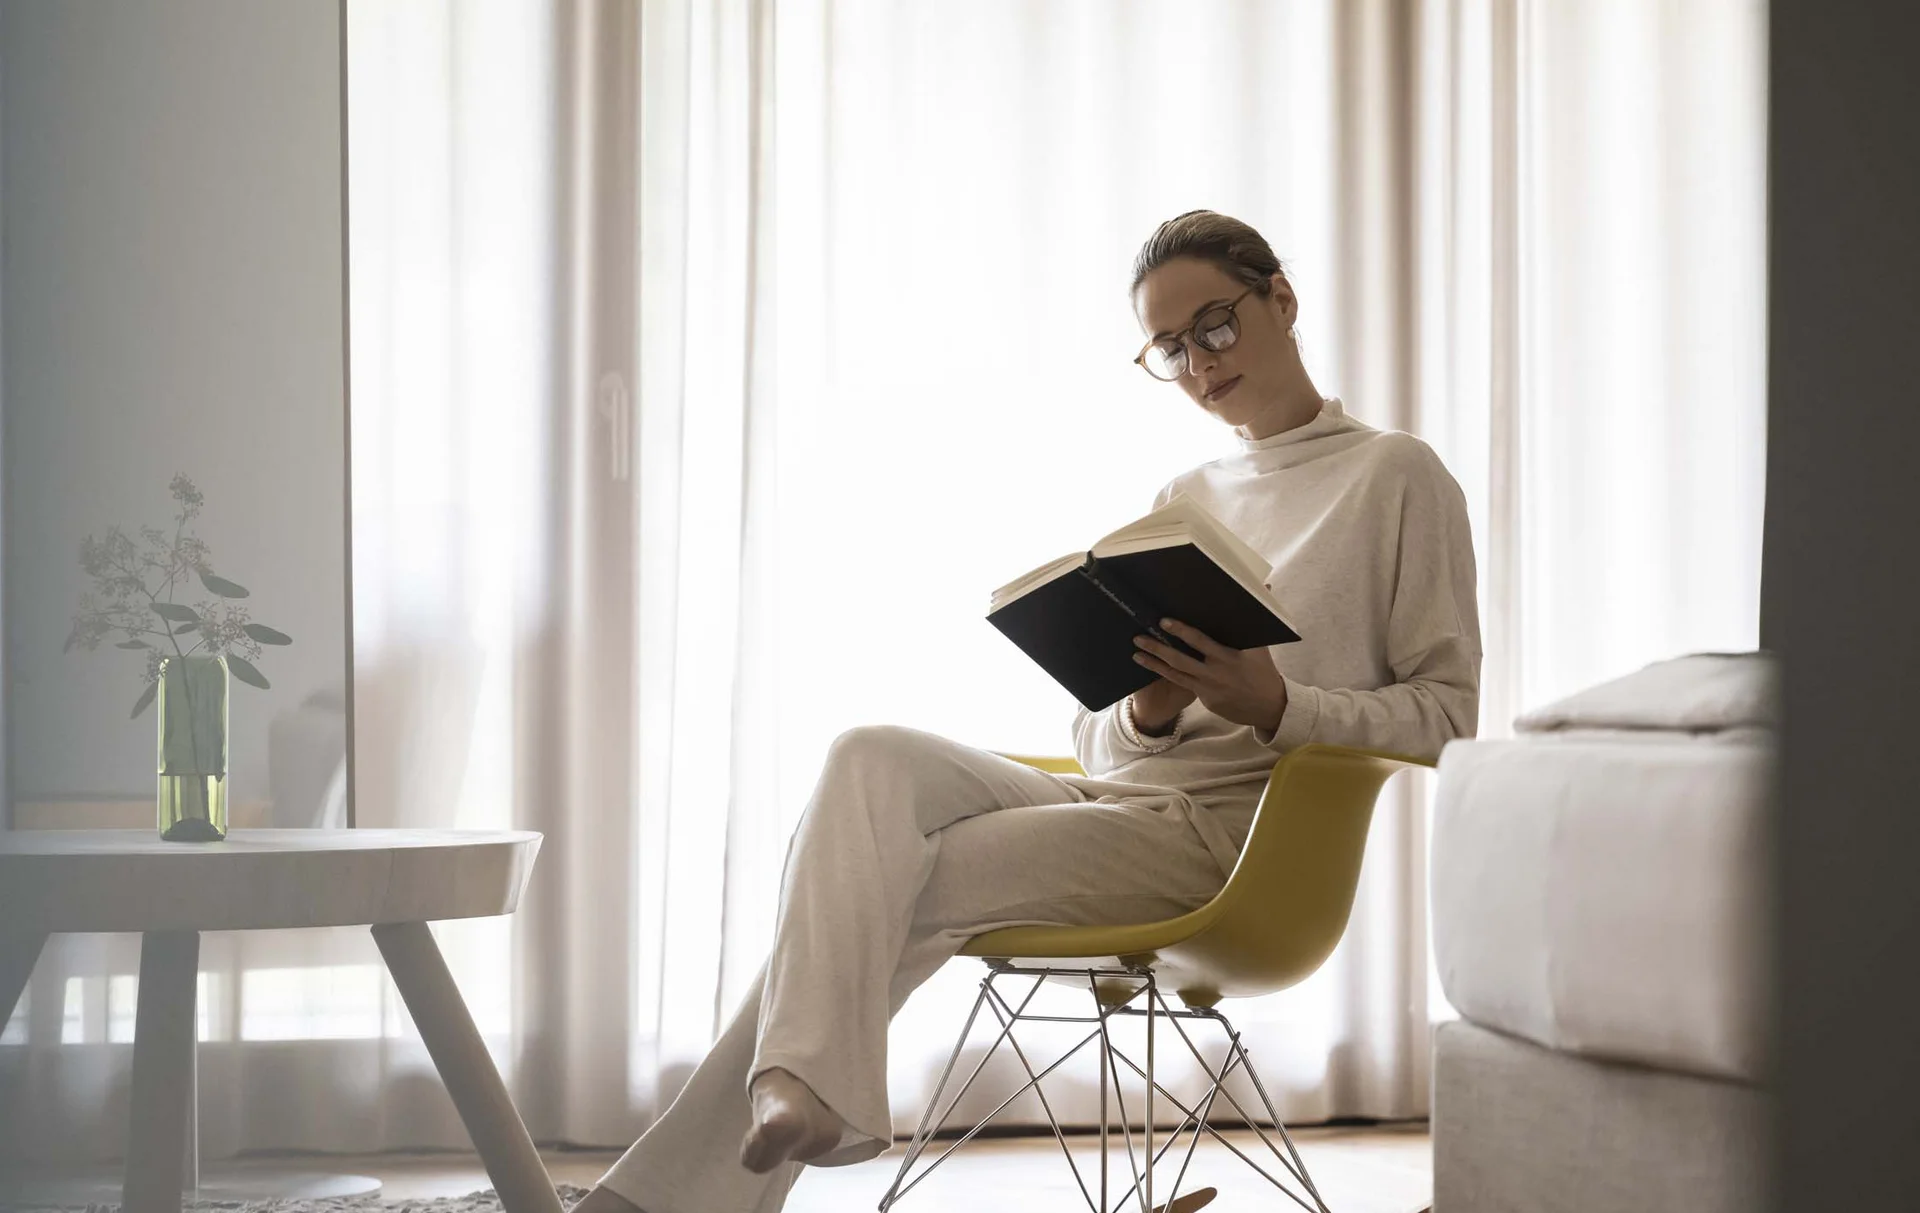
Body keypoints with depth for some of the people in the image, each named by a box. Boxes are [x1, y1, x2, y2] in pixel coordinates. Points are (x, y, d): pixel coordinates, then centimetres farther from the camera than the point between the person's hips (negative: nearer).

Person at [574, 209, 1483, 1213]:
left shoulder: (1394, 475, 6)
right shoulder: (1183, 500, 24)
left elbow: (1447, 712, -1)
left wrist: (1273, 703, -16)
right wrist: (1147, 712, -5)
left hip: (1228, 830, -6)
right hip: (1112, 796, 6)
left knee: (880, 891, -23)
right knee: (873, 758, -23)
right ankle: (808, 1089, -37)